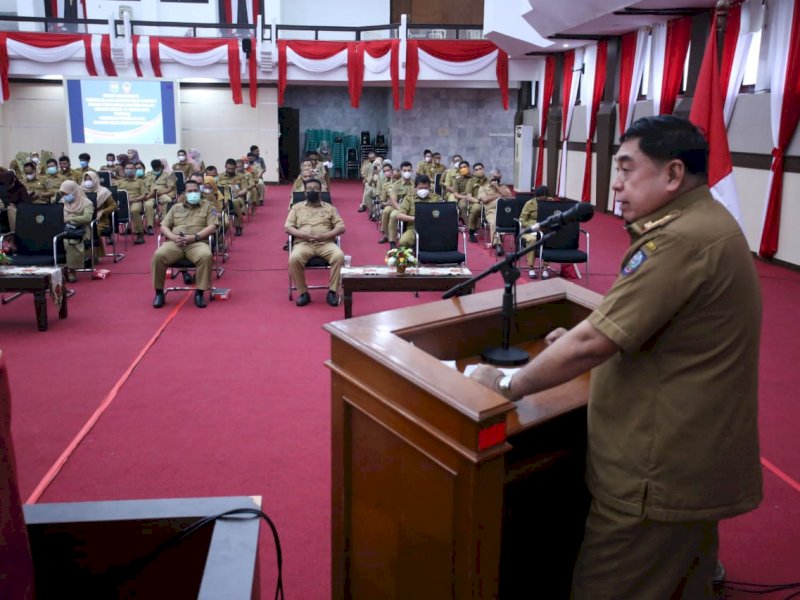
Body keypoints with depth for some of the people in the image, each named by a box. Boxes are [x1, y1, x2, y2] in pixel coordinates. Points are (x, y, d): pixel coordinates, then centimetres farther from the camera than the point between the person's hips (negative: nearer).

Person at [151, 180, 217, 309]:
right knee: (158, 255, -28)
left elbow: (212, 227, 1)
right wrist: (173, 237, -7)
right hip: (175, 243, 2)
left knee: (206, 256, -37)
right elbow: (164, 226, 16)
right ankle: (159, 292, -12)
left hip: (197, 243, -2)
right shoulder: (176, 207, 23)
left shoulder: (207, 206, 15)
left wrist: (194, 237, -13)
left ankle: (200, 292, -24)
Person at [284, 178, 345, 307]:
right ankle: (303, 293, -18)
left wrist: (325, 235, -11)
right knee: (294, 258, -34)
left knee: (339, 256, -32)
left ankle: (332, 291, -20)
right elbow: (287, 227, 8)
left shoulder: (330, 208, 17)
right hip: (303, 243, 0)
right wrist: (303, 234, -11)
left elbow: (341, 227, 7)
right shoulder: (297, 207, 17)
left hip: (326, 243, 0)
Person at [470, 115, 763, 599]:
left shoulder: (682, 241, -25)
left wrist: (508, 386, -13)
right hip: (692, 461, 10)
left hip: (659, 472, -10)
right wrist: (585, 336, 8)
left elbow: (593, 344, -26)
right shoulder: (705, 224, 10)